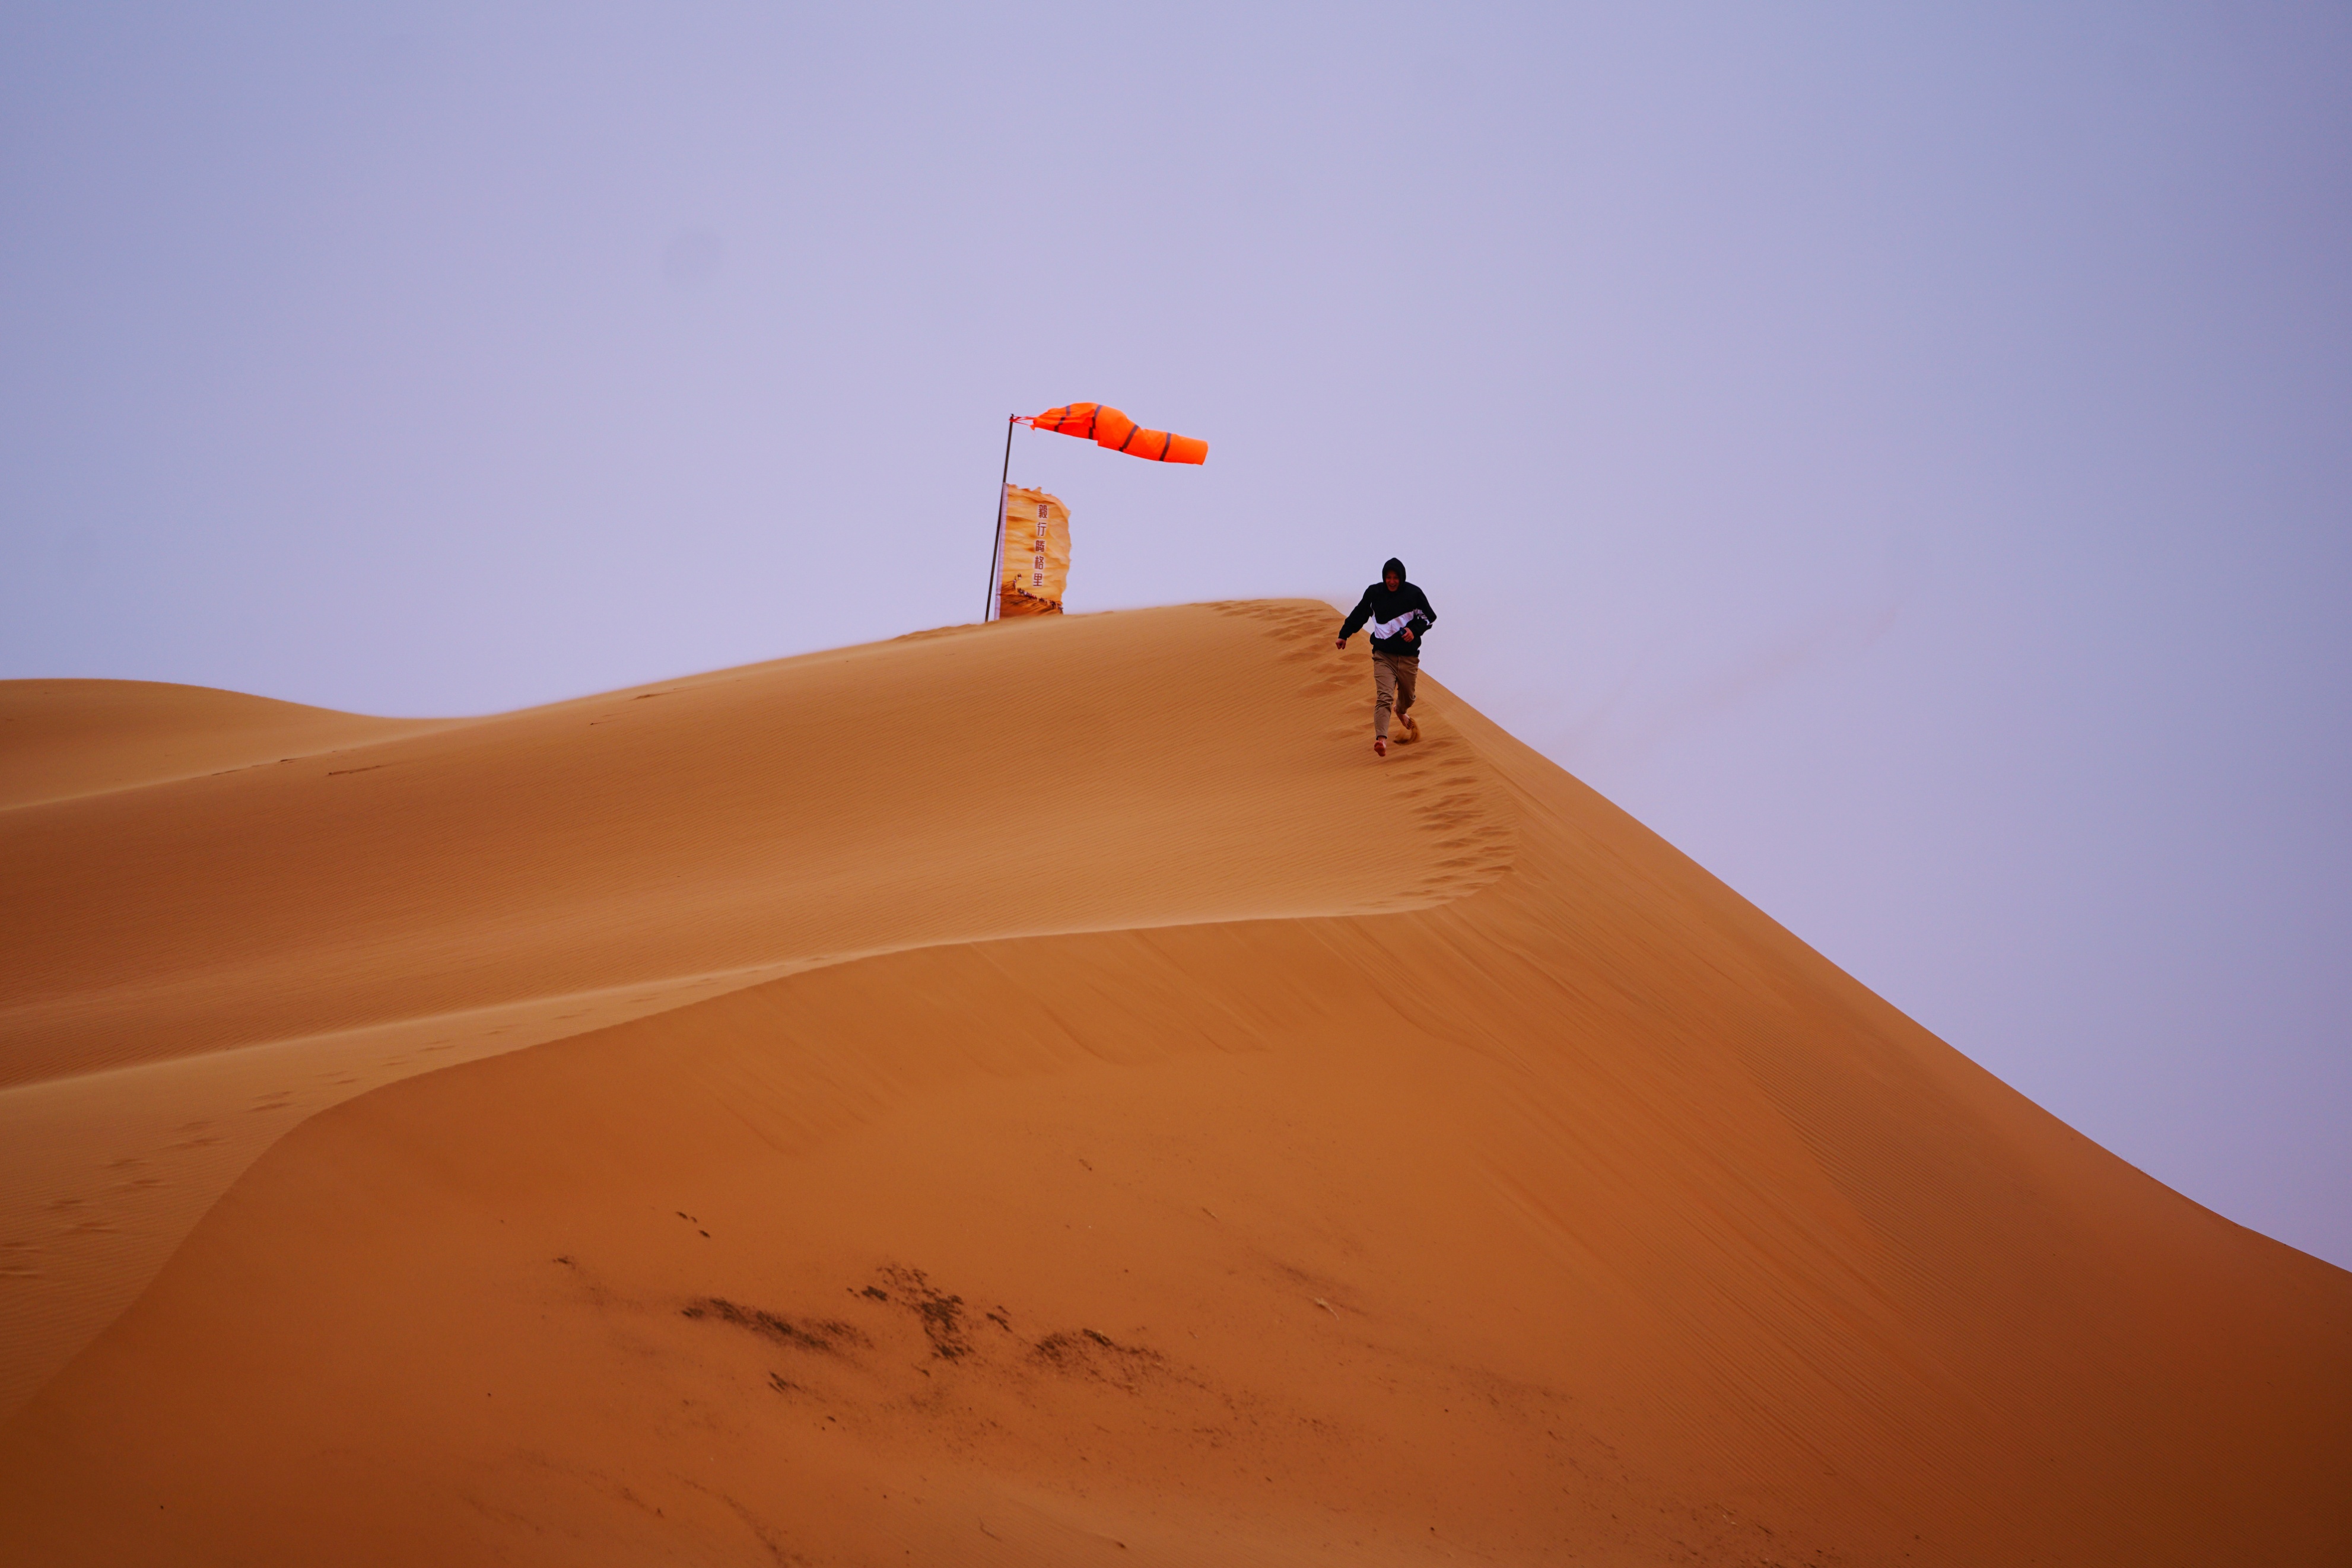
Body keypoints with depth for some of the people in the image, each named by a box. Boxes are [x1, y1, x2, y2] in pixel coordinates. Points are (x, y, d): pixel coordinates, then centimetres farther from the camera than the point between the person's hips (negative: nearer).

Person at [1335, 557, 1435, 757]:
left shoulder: (1414, 594, -3)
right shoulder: (1373, 593, 0)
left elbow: (1429, 617, 6)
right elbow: (1358, 615, 14)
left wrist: (1414, 630, -10)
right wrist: (1344, 635, 17)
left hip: (1408, 656, 1)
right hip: (1383, 655, -1)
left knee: (1407, 695, 18)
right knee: (1384, 696, -18)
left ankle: (1401, 711, 56)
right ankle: (1381, 739, -30)